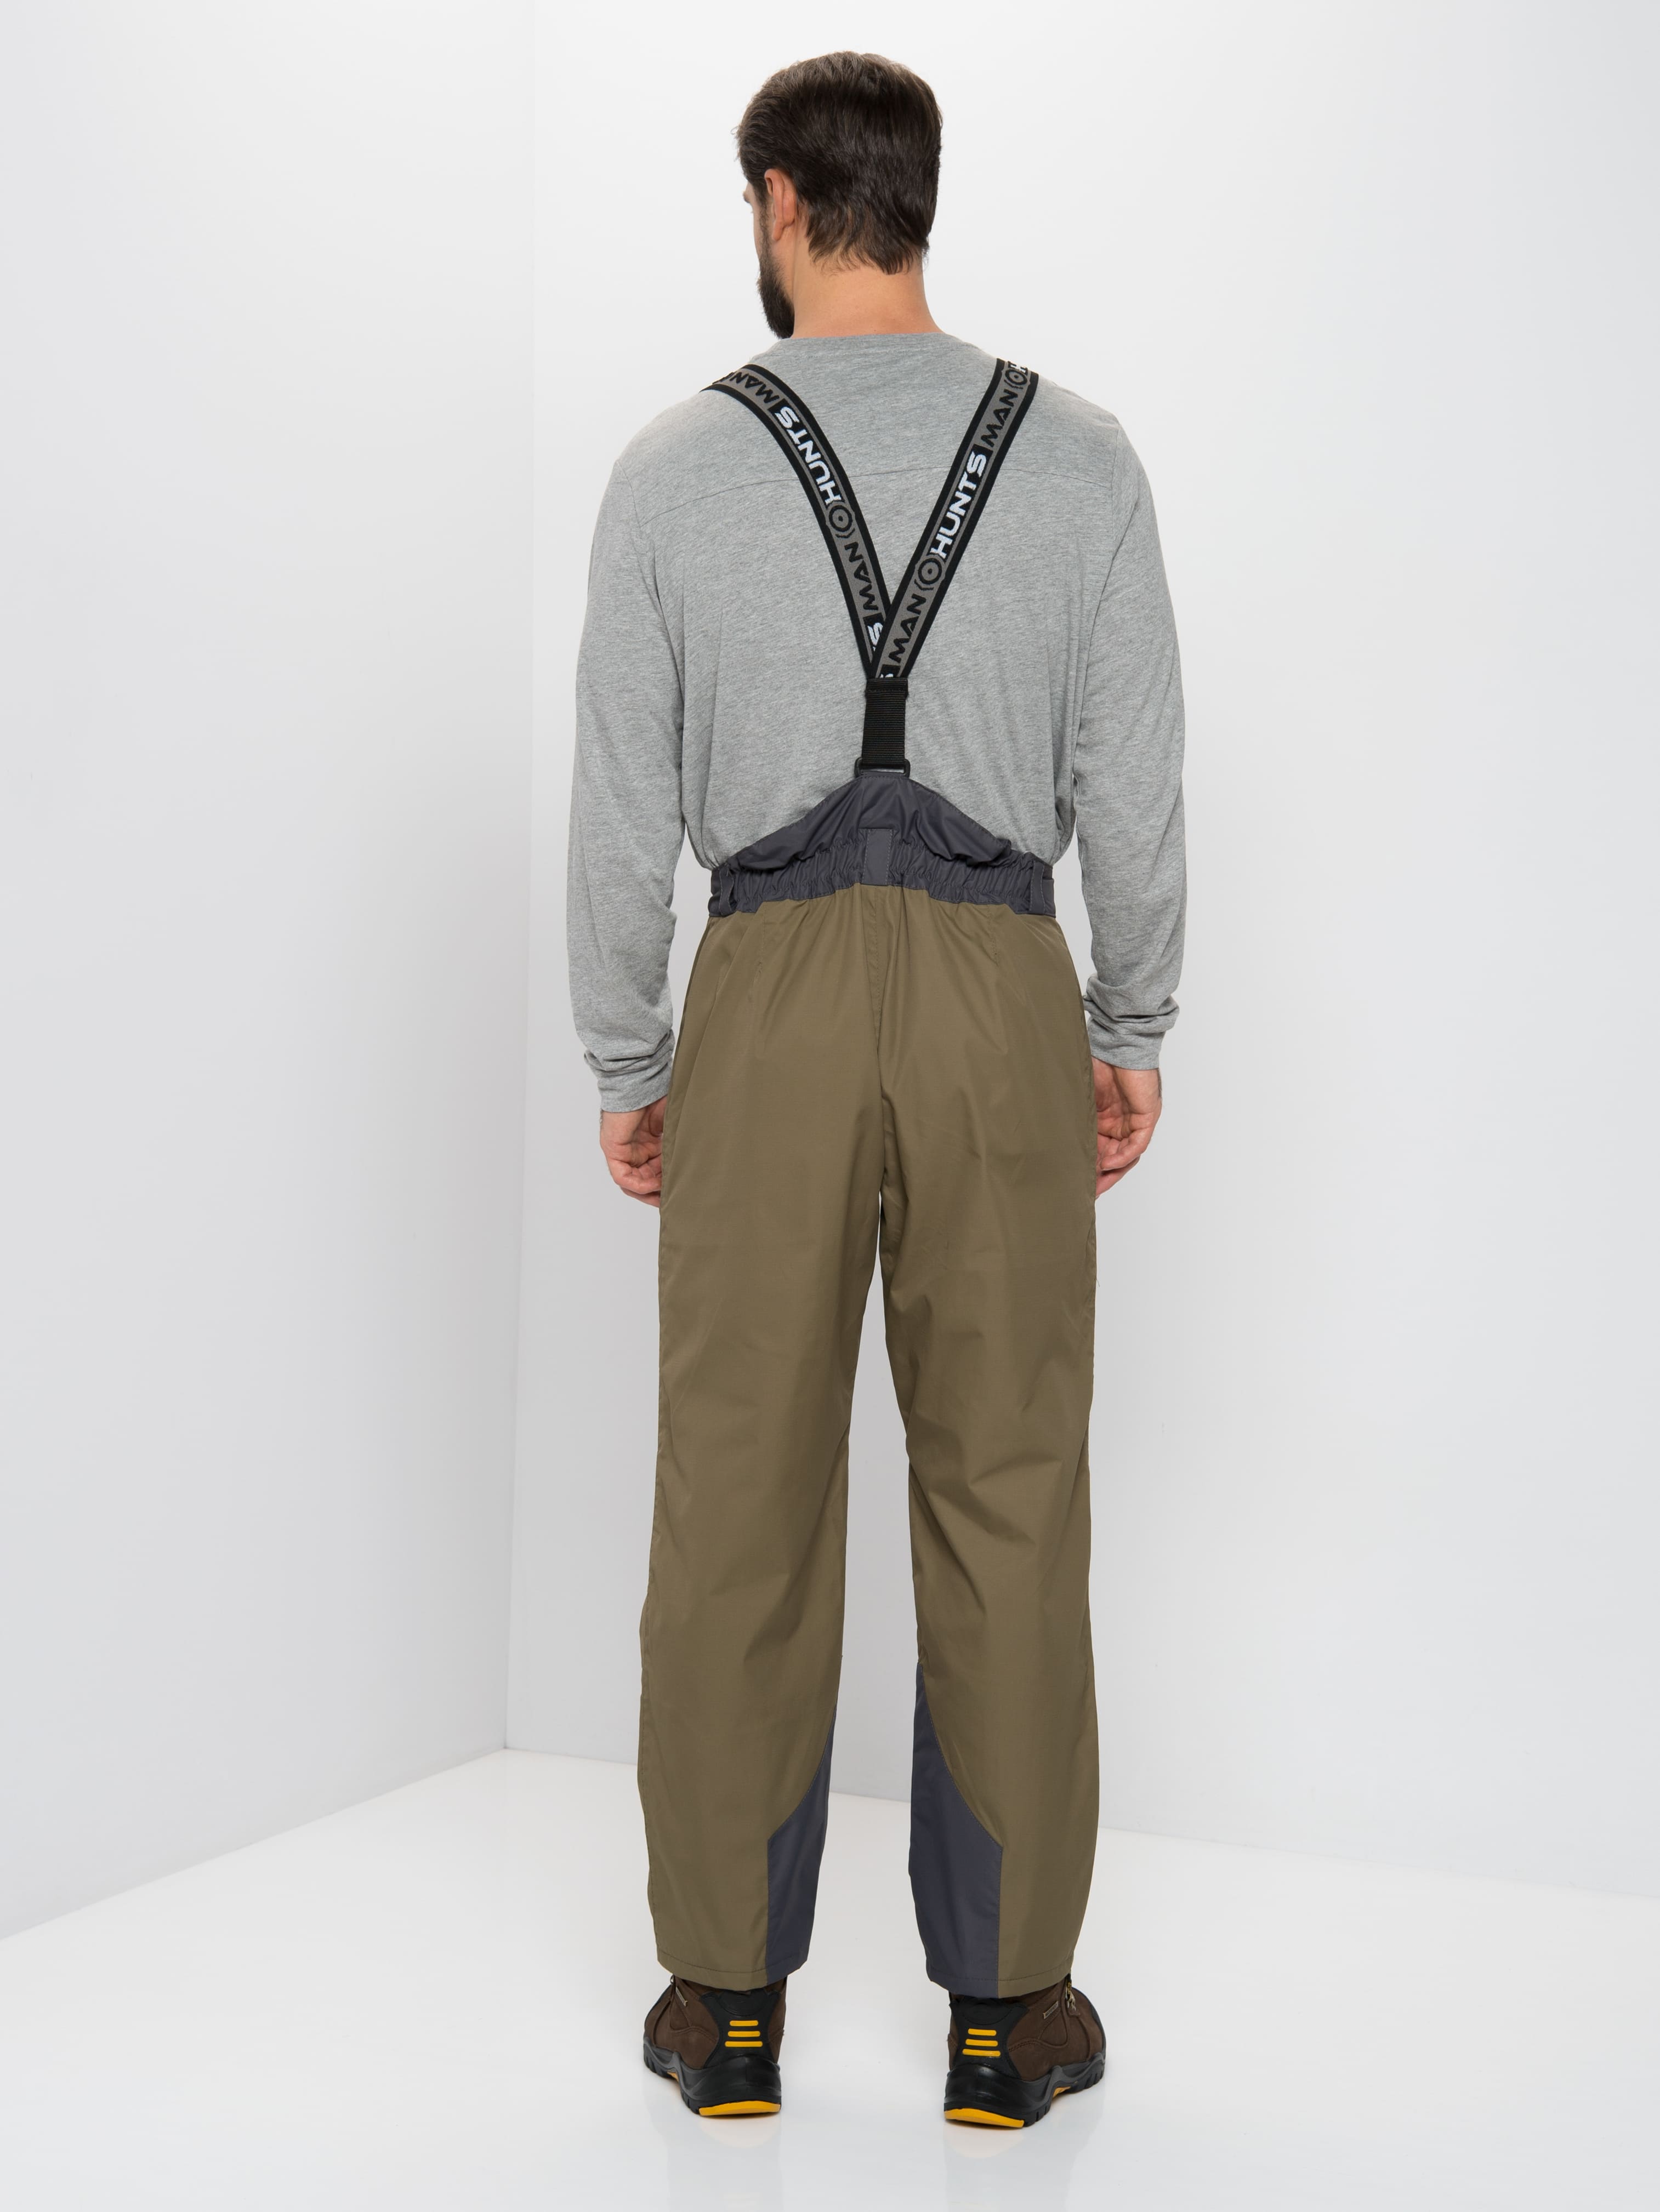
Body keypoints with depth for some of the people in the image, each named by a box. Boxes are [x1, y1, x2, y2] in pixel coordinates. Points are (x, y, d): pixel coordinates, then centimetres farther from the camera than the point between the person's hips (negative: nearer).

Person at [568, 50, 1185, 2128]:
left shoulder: (673, 469, -3)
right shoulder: (1080, 455, -1)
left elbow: (621, 808, -1)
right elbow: (1135, 786, 1)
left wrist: (624, 1069, 11)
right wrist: (1134, 1034, 14)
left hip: (767, 1017, 0)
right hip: (1003, 1005, 1)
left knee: (741, 1505, 8)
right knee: (1007, 1500, 8)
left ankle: (730, 2001, 17)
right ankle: (1006, 2004, 15)